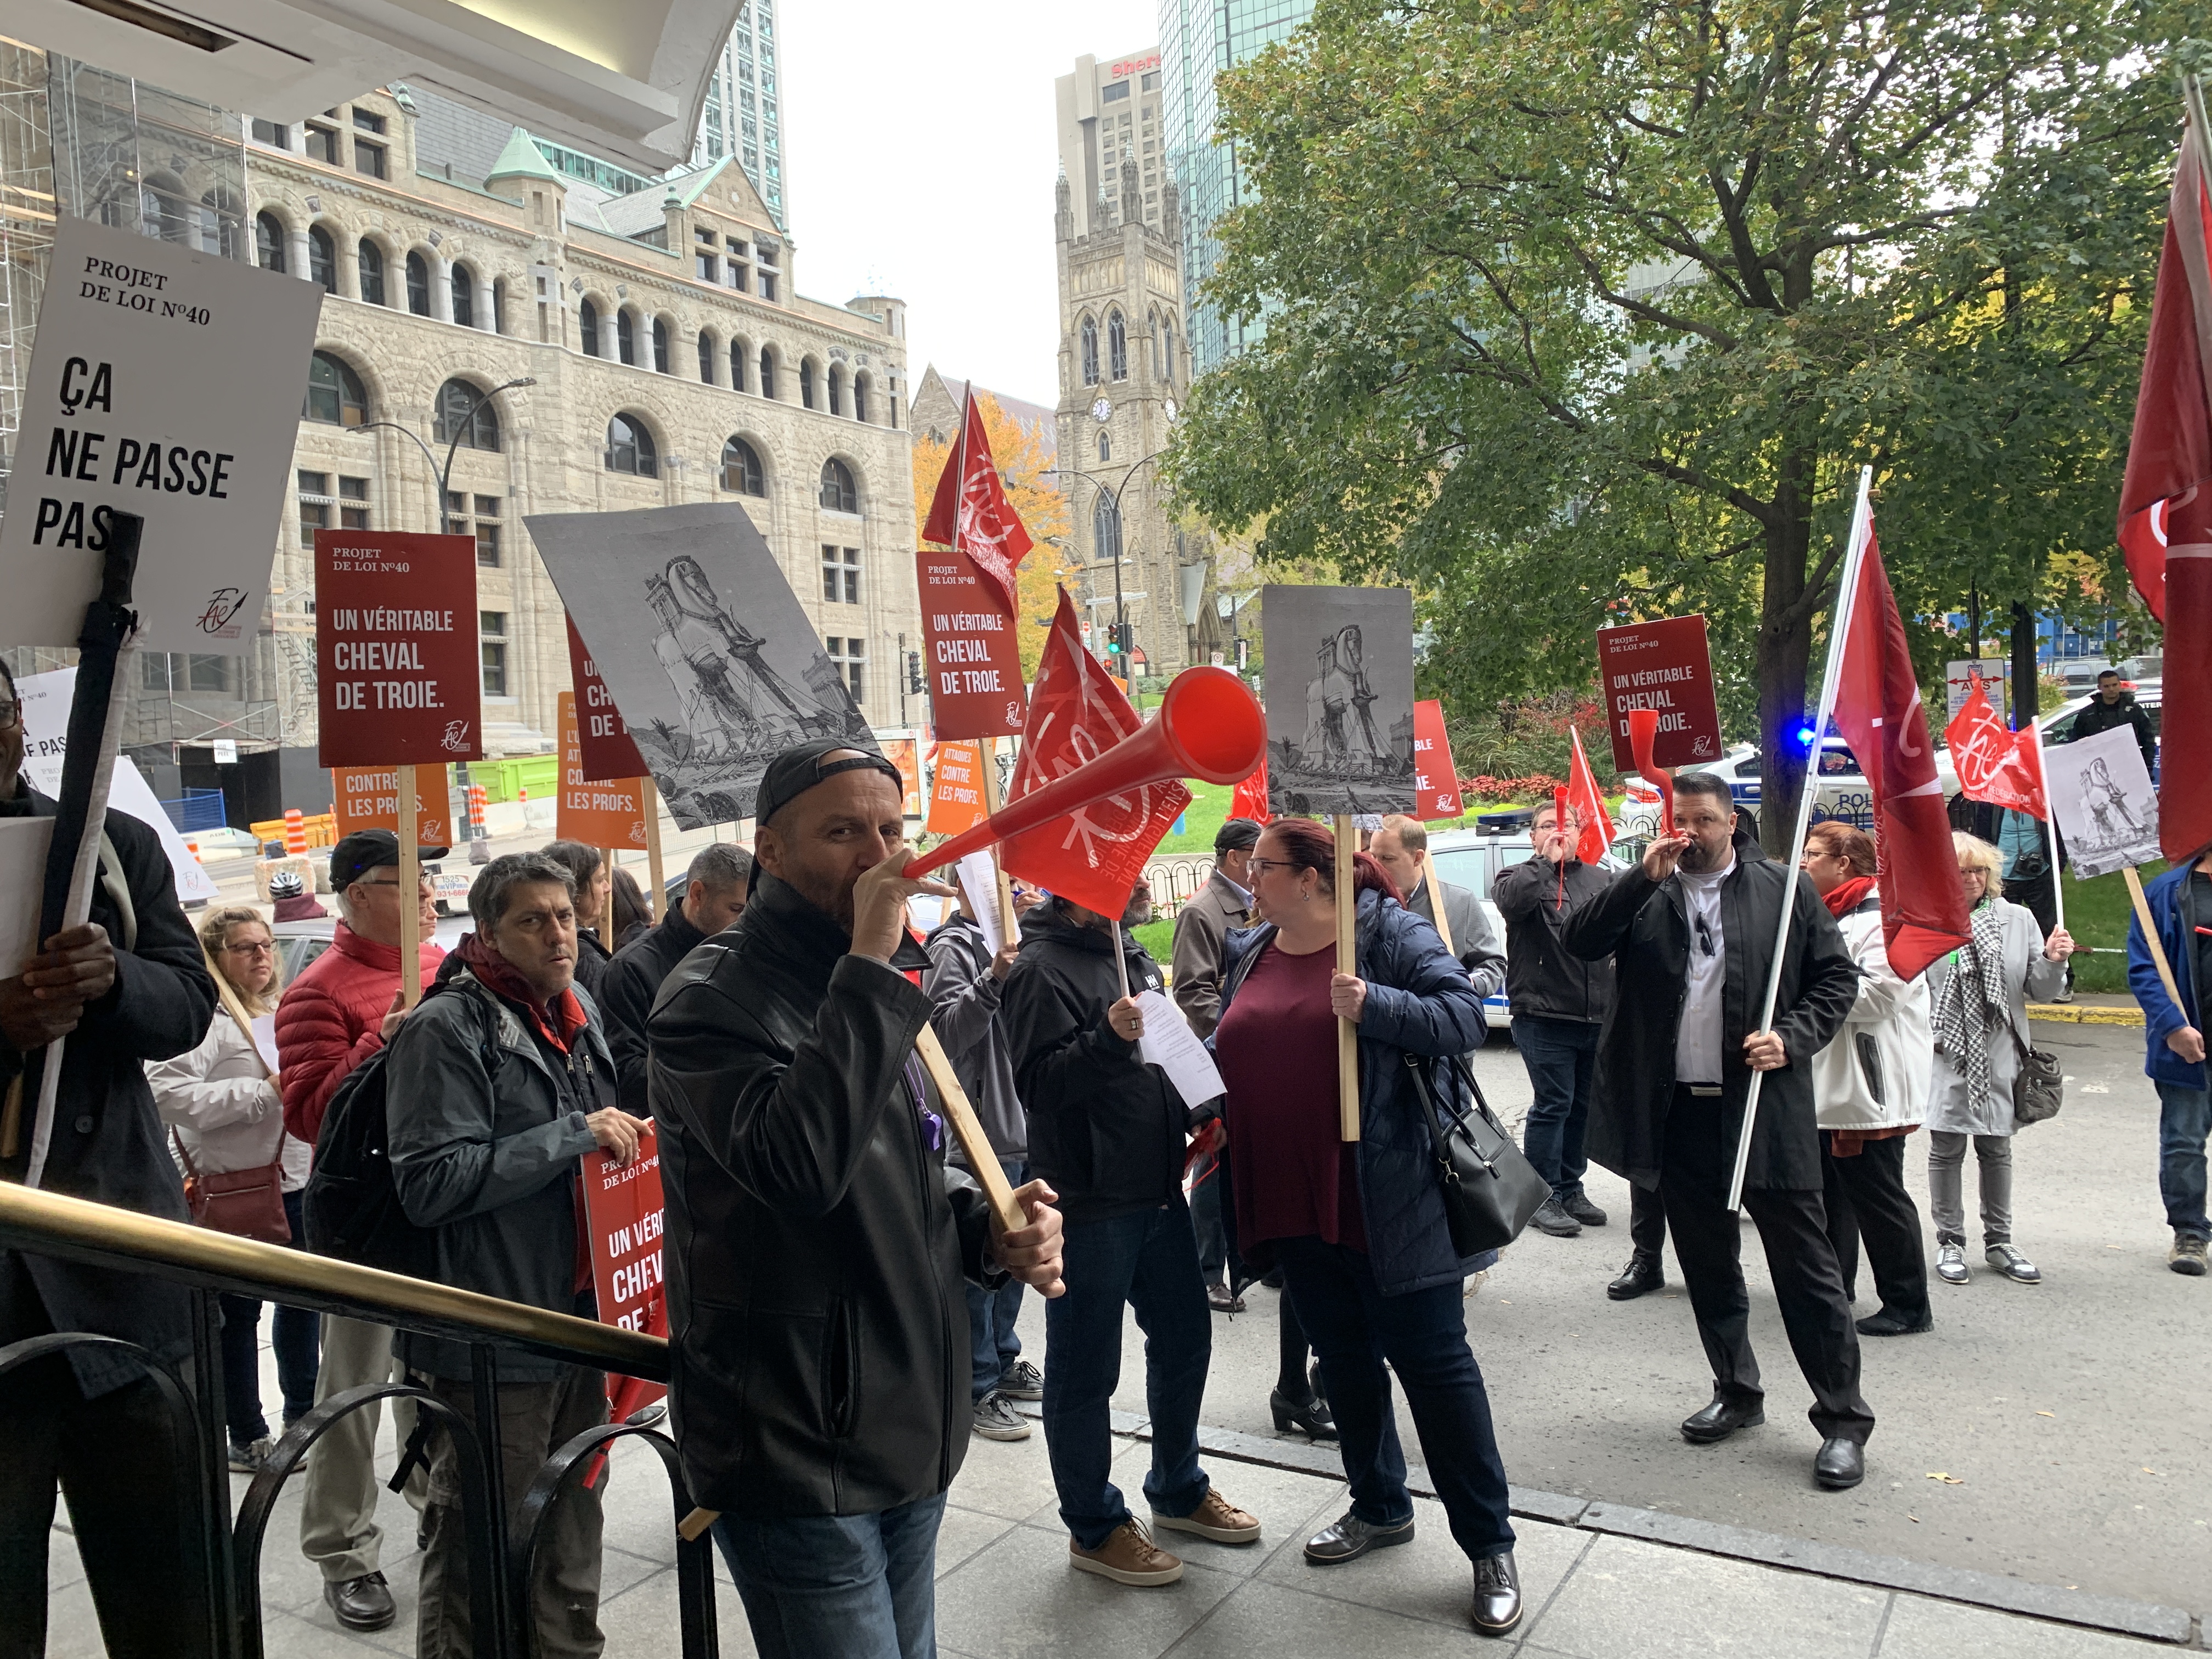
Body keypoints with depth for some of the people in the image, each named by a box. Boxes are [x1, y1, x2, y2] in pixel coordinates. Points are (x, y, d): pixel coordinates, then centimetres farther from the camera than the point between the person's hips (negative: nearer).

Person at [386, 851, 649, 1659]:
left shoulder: (579, 1014, 11)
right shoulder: (448, 1027, -13)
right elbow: (431, 1183, -22)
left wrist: (623, 1140, 4)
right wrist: (574, 1135, -22)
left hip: (579, 1323, 7)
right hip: (492, 1345, -7)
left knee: (570, 1553, 21)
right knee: (481, 1565, 6)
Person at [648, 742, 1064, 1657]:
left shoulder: (877, 992, 9)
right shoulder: (714, 997, -16)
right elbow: (800, 1166, -34)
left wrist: (990, 1230, -2)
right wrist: (870, 967, -30)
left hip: (910, 1440, 8)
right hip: (794, 1457, -8)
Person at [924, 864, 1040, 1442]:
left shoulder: (1005, 939, 16)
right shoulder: (952, 948, -11)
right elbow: (946, 1031, -24)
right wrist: (992, 981, -34)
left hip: (1023, 1129, 9)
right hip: (984, 1131, -9)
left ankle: (1003, 1362, 31)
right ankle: (979, 1389, 7)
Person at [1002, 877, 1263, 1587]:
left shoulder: (1133, 956, 12)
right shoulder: (1043, 968, -17)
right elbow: (1037, 1085, -24)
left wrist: (1198, 1116, 13)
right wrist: (1108, 1040, -35)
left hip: (1159, 1190, 9)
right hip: (1089, 1206, -9)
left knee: (1184, 1339, 20)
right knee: (1085, 1371, 6)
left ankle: (1178, 1488, 40)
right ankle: (1095, 1527, 23)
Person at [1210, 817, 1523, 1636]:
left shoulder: (1393, 936, -9)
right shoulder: (1249, 953, 10)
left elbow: (1463, 1016, -17)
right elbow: (1231, 1049, 20)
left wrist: (1372, 1006, -28)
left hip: (1389, 1199, -6)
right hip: (1292, 1199, 7)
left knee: (1432, 1361, 2)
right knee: (1343, 1357, 19)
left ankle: (1490, 1545, 17)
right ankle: (1380, 1508, 39)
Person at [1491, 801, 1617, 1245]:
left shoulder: (1598, 879, 16)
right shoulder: (1519, 876, 2)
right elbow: (1510, 901, -22)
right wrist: (1547, 860, -16)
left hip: (1597, 1016, 5)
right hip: (1544, 1014, -5)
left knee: (1582, 1106, 13)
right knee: (1552, 1105, -4)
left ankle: (1570, 1189, 27)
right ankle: (1544, 1197, 6)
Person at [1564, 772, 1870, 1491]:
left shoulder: (1785, 889, 1)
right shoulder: (1644, 893, 6)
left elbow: (1837, 977, 3)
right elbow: (1580, 941, -7)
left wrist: (1793, 1039, -12)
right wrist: (1644, 876, -14)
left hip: (1766, 1109, -3)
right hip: (1680, 1112, 3)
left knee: (1805, 1266, 2)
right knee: (1708, 1263, 16)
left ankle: (1843, 1419, 12)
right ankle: (1737, 1392, 32)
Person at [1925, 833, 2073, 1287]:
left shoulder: (2018, 920, 2)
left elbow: (2040, 991, 5)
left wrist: (2053, 961, -12)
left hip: (1999, 1057, 3)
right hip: (1944, 1057, -3)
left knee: (1997, 1150, 14)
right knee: (1946, 1150, 6)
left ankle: (1999, 1241, 28)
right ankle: (1950, 1242, 20)